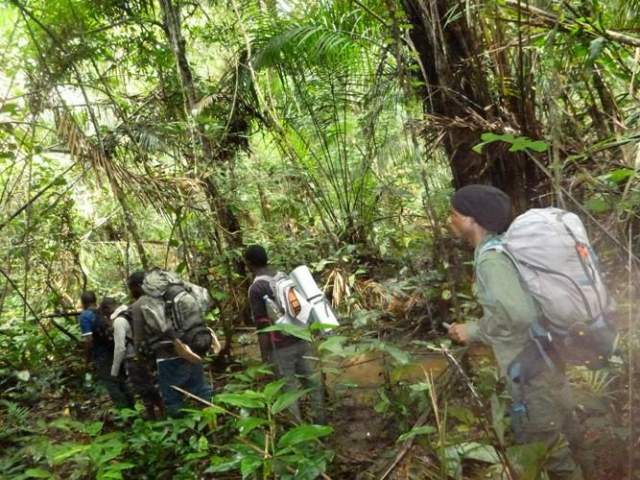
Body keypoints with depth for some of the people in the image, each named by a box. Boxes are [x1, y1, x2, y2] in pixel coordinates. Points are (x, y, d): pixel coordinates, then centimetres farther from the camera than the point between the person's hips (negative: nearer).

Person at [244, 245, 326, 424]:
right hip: (302, 339, 7)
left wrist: (265, 357, -7)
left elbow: (262, 327, -15)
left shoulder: (256, 288, -14)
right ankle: (320, 421, 28)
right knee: (312, 382, 16)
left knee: (288, 390, 6)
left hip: (281, 347, -6)